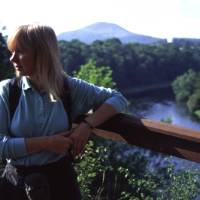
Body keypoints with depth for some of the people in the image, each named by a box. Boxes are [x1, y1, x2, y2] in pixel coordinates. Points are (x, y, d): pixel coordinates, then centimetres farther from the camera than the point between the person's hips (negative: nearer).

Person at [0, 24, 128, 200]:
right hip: (18, 182, 0)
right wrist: (46, 143, -20)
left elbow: (118, 99, -1)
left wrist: (88, 124, -15)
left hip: (60, 178, 0)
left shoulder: (69, 87, -5)